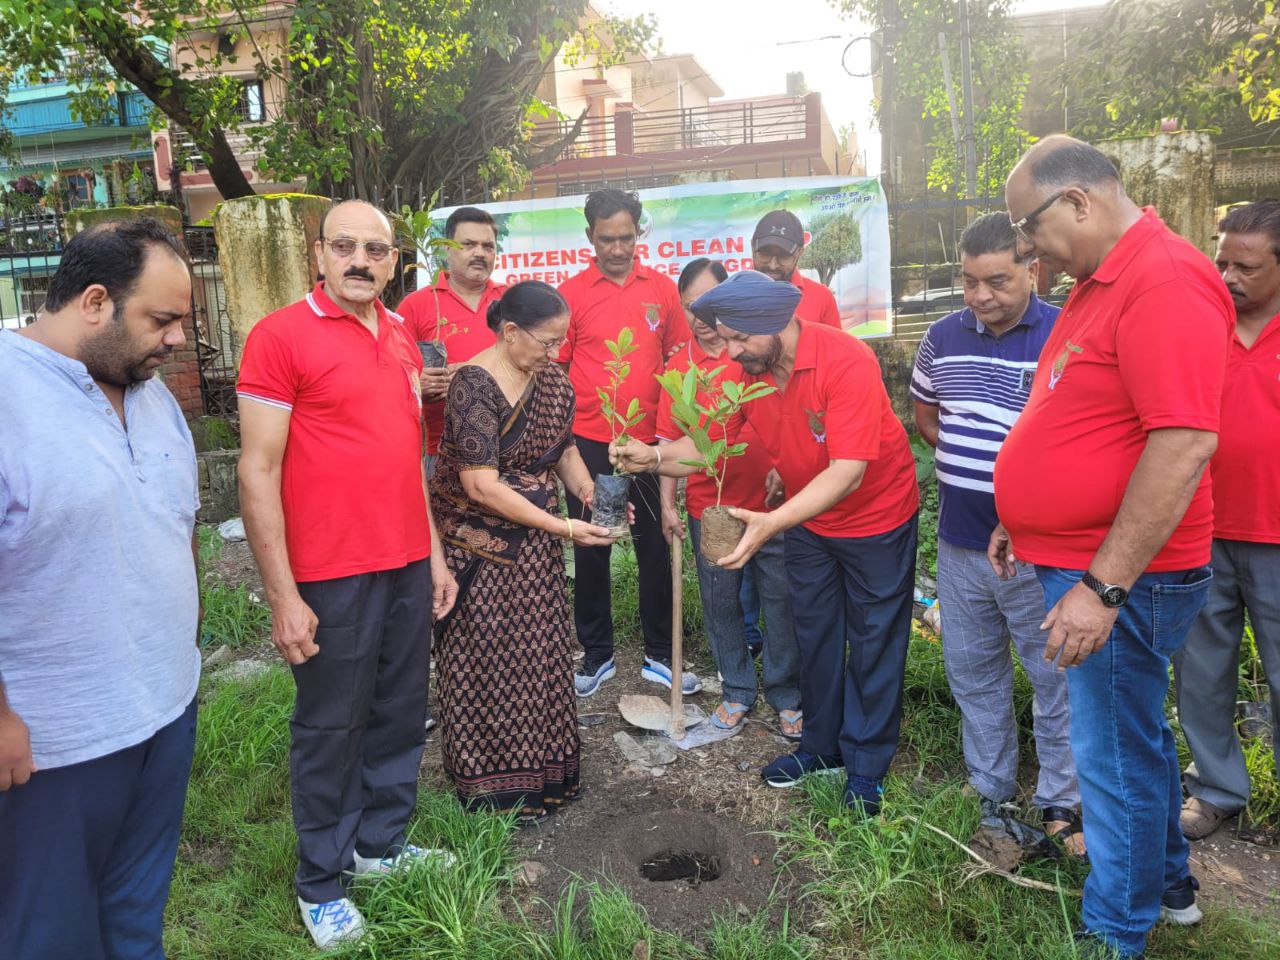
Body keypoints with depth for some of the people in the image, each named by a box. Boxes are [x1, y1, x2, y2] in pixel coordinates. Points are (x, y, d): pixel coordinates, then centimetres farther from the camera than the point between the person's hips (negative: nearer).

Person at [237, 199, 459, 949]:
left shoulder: (401, 337, 11)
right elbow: (258, 472, -11)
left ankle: (381, 843, 36)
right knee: (330, 727, 8)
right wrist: (283, 595, -14)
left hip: (409, 564, 6)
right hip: (333, 576, -6)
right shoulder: (281, 335, -9)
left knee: (401, 712, 16)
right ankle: (322, 880, 27)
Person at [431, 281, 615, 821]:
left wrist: (591, 494, -8)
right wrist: (564, 528, -22)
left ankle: (544, 769, 32)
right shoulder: (475, 384, -21)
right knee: (487, 662, 5)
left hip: (535, 543, 7)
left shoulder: (552, 378, 2)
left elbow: (565, 450, 12)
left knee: (540, 654, 14)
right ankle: (491, 786, 23)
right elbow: (483, 486, -24)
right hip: (479, 547, -7)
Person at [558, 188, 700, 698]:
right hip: (589, 443, -1)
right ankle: (597, 655, 24)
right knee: (590, 550, 9)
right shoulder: (571, 293, -1)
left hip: (648, 440, 2)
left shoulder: (662, 289, 5)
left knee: (656, 546, 8)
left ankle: (660, 656, 23)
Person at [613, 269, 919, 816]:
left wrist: (772, 523, -48)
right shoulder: (745, 371, -13)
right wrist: (653, 458, -30)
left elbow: (847, 472, -37)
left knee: (873, 644, 8)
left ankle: (866, 767, 26)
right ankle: (822, 746, 36)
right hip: (807, 520, 6)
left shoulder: (845, 360, -32)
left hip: (876, 517, -6)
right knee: (814, 634, 17)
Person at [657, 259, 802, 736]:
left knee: (781, 600, 7)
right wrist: (668, 505, 3)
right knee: (720, 604, 12)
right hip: (709, 507, 2)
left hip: (771, 503, -2)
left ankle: (786, 695, 25)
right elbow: (669, 438, 5)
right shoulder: (678, 367, 2)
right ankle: (738, 690, 30)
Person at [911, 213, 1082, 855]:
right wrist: (964, 455, 4)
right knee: (972, 671, 17)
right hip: (959, 542, 5)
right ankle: (990, 790, 36)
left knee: (1056, 676, 8)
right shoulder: (943, 337, 5)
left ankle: (1061, 802, 28)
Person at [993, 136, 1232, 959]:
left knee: (1116, 753, 5)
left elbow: (1185, 443, -28)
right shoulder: (1102, 281, 12)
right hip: (1077, 560, 10)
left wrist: (1104, 587, -27)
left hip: (1120, 577, -10)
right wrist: (1024, 517, 21)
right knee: (1135, 732, 23)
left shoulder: (1164, 282, -21)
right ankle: (1167, 882, 43)